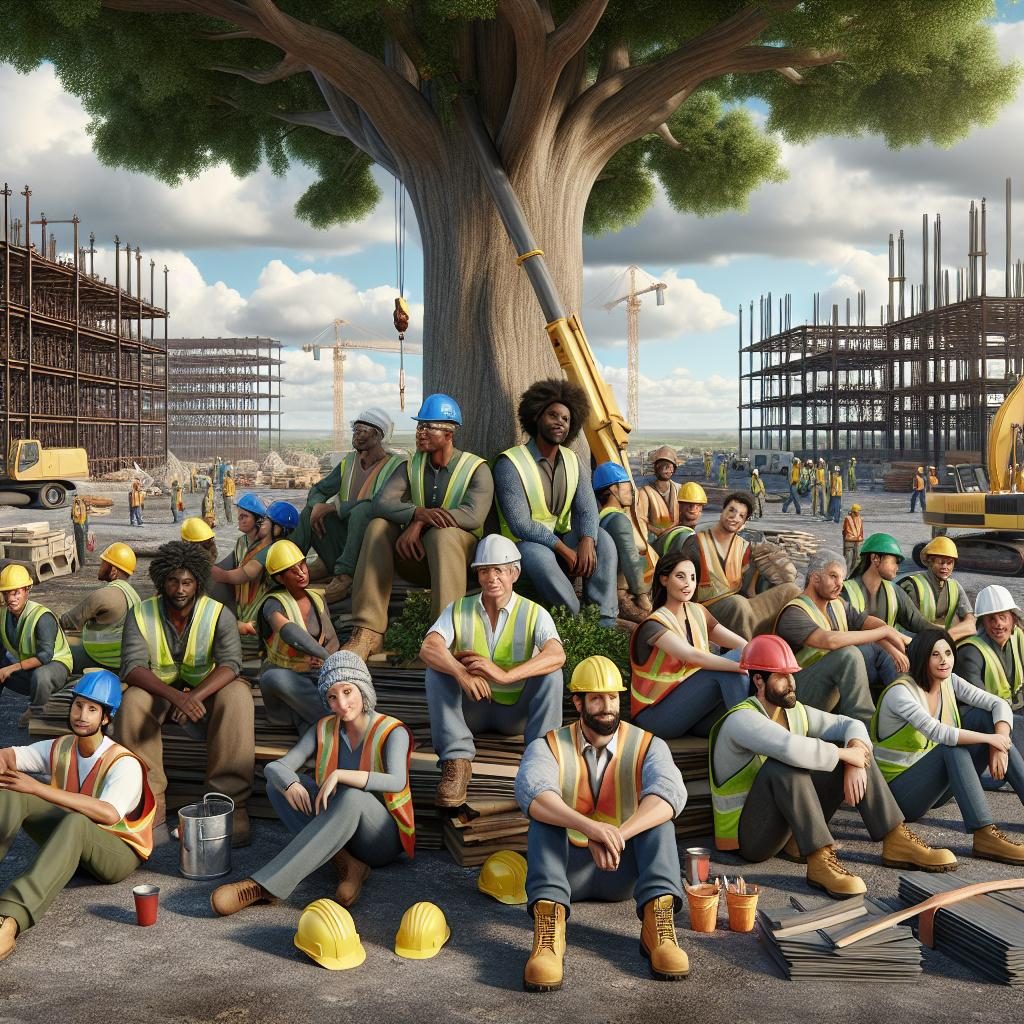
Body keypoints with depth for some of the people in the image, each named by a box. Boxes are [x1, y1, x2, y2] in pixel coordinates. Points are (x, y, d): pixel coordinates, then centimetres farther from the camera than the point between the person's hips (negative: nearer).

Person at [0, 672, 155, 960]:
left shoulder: (124, 764, -21)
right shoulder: (60, 749, 0)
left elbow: (108, 814, -39)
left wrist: (38, 788, -40)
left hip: (118, 852, -6)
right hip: (71, 841, 6)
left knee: (75, 822, -43)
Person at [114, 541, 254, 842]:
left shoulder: (219, 614, -12)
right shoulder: (141, 614, -10)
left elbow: (230, 663, -23)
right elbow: (133, 667, -21)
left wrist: (195, 696, -43)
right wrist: (175, 696, -39)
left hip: (206, 689, -1)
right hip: (160, 690, 1)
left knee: (237, 696, -33)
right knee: (132, 701, -32)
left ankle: (230, 801, -32)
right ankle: (150, 800, -26)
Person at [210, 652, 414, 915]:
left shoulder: (392, 732, -12)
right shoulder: (325, 729, 2)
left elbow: (397, 782, -31)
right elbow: (274, 767, -6)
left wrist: (339, 774, -37)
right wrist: (289, 784, -29)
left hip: (383, 839, -5)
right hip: (339, 832, 5)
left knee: (352, 797, -39)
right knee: (279, 782, -13)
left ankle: (263, 886, -42)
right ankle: (344, 863, -25)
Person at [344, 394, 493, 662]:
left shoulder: (476, 469, -3)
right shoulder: (410, 467, 9)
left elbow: (474, 515, -22)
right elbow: (381, 503, -10)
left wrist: (421, 523, -29)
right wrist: (417, 512, -31)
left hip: (460, 555, -4)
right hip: (416, 552, 4)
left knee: (443, 533, -36)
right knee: (378, 527, -21)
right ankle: (368, 632, -30)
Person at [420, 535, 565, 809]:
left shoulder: (534, 614, -8)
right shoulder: (459, 610, -3)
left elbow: (557, 655, -28)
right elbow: (428, 648, -22)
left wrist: (505, 675, -42)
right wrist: (462, 673, -42)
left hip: (517, 710, -1)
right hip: (472, 710, 1)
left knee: (550, 671, -26)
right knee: (437, 668, -23)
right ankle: (456, 760, -26)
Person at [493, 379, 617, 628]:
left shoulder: (574, 462, 5)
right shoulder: (510, 463, -15)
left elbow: (587, 509, -6)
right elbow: (520, 524, -22)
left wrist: (587, 542, -29)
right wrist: (564, 550, -26)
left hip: (564, 539, 6)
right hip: (524, 543, -6)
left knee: (603, 538, -20)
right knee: (538, 554, -38)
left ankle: (605, 620, -24)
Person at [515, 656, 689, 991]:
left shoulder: (648, 746, -2)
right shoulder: (548, 747, -4)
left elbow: (670, 794, -25)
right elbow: (531, 792, -29)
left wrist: (617, 835, -42)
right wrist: (591, 827, -47)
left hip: (627, 869, 1)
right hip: (566, 869, 0)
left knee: (656, 810, -24)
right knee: (544, 813, -27)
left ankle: (657, 925, -39)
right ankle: (549, 928, -47)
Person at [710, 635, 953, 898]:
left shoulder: (795, 712, 5)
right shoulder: (741, 719, -21)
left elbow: (851, 725, 6)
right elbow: (792, 748, -38)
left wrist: (855, 760, -16)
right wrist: (844, 753, -24)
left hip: (793, 825, 8)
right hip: (749, 836, -8)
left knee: (855, 756, -2)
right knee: (783, 765, -35)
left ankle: (897, 842, -9)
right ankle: (820, 861, -36)